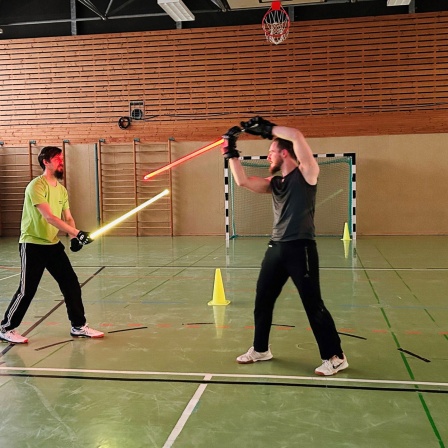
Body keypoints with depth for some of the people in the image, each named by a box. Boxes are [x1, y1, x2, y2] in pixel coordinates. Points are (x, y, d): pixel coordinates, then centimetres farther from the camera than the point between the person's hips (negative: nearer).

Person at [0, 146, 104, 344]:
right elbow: (49, 217, -29)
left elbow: (68, 218, 10)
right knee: (27, 290, -1)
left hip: (53, 244, 8)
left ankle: (79, 326, 17)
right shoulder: (36, 186, -18)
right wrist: (77, 233, -35)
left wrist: (74, 237, -10)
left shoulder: (62, 189, 8)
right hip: (33, 245, -7)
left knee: (71, 284, 5)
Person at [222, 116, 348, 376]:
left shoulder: (306, 174, -5)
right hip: (276, 248, 8)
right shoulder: (274, 183, 15)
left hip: (301, 248, -8)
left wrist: (268, 128, -7)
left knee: (314, 305, -5)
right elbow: (243, 181, 12)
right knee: (262, 300, 14)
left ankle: (335, 357, 9)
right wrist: (232, 153, 10)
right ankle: (261, 349, 32)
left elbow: (297, 136, -17)